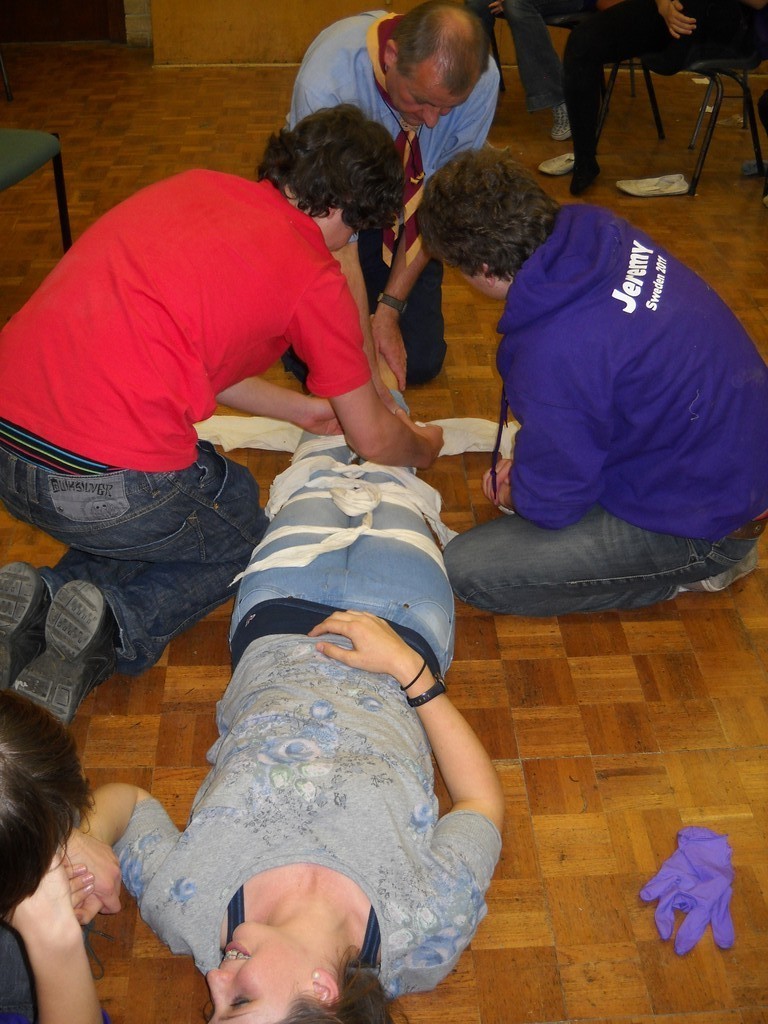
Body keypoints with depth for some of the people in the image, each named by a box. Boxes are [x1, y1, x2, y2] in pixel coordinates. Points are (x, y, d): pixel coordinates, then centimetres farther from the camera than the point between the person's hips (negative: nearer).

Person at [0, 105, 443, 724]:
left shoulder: (192, 186, 17)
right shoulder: (313, 274, -1)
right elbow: (373, 439, 10)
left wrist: (305, 410, 34)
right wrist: (423, 447, 33)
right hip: (115, 483, -6)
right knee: (242, 538, 25)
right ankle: (116, 622, -1)